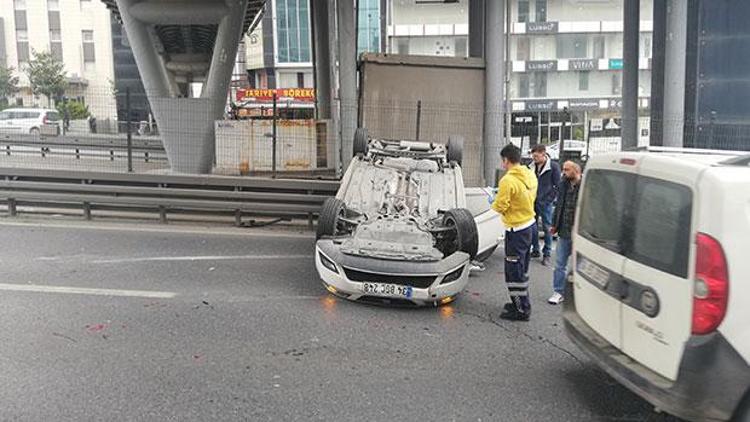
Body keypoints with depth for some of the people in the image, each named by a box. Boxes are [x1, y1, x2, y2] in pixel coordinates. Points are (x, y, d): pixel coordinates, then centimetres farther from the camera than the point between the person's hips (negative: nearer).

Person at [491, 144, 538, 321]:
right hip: (530, 224, 9)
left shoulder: (507, 181, -22)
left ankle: (521, 310, 6)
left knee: (514, 271, 0)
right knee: (521, 269, 20)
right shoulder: (530, 176, 4)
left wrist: (495, 202, 2)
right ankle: (520, 303, 30)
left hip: (516, 229, -9)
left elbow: (500, 207, -19)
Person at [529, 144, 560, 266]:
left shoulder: (553, 166, -8)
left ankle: (547, 254, 10)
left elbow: (557, 186, -7)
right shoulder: (533, 166, 6)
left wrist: (550, 199, -11)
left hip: (545, 202, -5)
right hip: (533, 201, 5)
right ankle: (535, 250, 25)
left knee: (547, 228, 2)